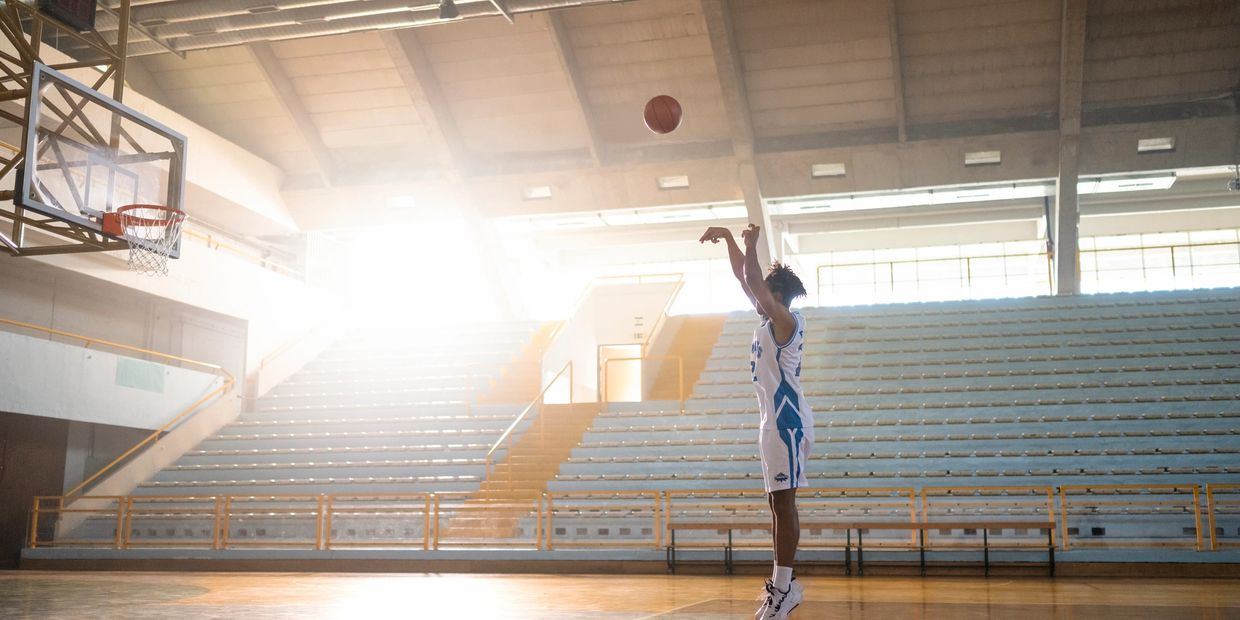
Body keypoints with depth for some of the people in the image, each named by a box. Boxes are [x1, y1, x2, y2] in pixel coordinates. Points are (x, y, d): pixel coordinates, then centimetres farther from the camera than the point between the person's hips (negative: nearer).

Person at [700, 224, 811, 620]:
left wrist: (750, 244, -13)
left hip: (786, 420, -10)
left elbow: (753, 281, -23)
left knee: (783, 501, -9)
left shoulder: (785, 320, -10)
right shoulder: (770, 318, 15)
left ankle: (783, 587, -6)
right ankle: (783, 585, 17)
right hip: (774, 420, 10)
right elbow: (745, 279, 21)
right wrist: (729, 240, 18)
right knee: (777, 502, 11)